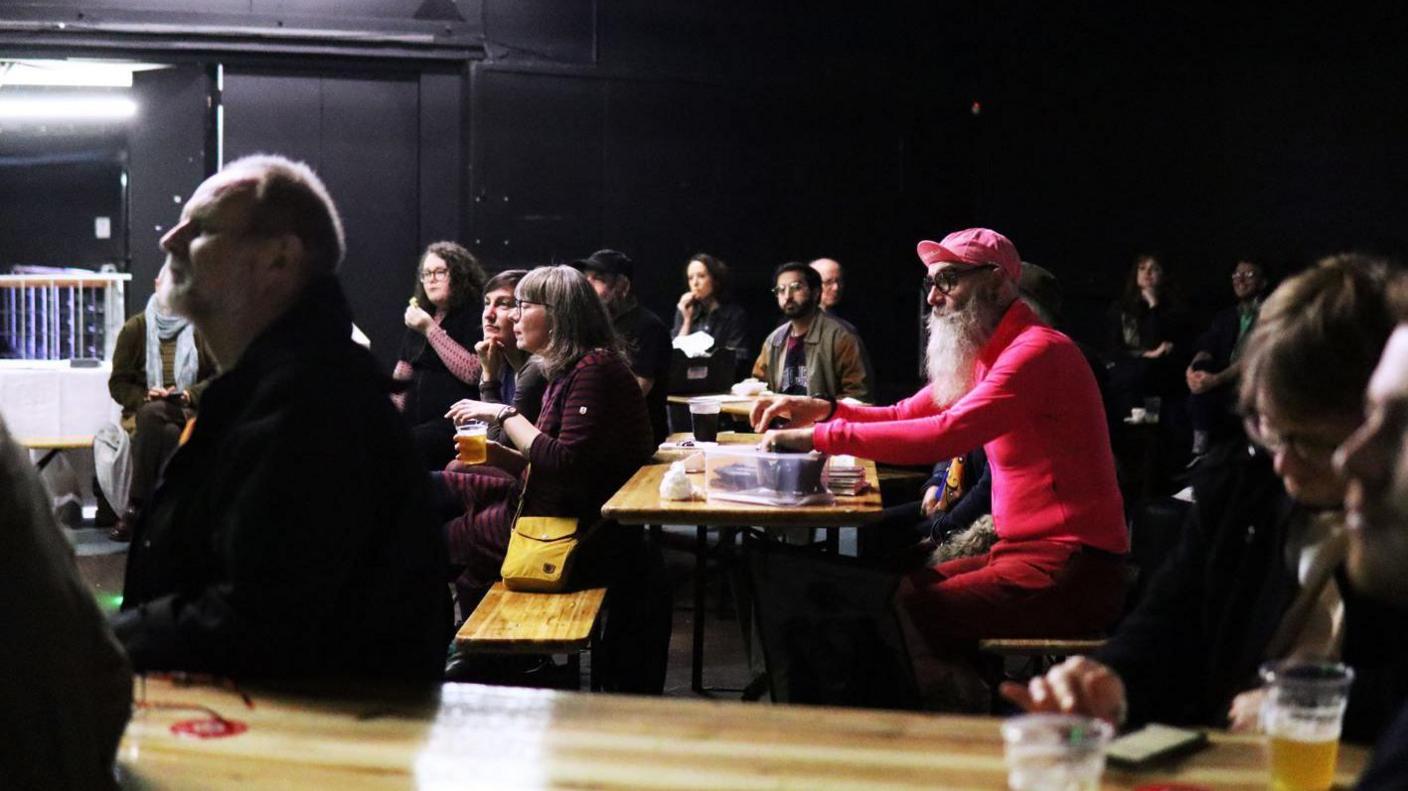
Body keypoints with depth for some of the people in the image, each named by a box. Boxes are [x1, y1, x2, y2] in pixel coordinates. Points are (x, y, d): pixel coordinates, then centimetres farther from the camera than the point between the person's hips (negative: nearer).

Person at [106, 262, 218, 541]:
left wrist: (190, 394, -11)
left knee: (153, 415, -35)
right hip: (143, 412, 1)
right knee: (167, 434, -35)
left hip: (190, 413, -1)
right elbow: (118, 383, 9)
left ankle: (135, 507, -29)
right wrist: (144, 397, -11)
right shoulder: (135, 329, 10)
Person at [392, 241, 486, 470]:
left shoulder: (474, 318, -1)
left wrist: (431, 330, -13)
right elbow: (402, 374, 24)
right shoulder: (421, 317, 23)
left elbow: (472, 372, -16)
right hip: (415, 419, 7)